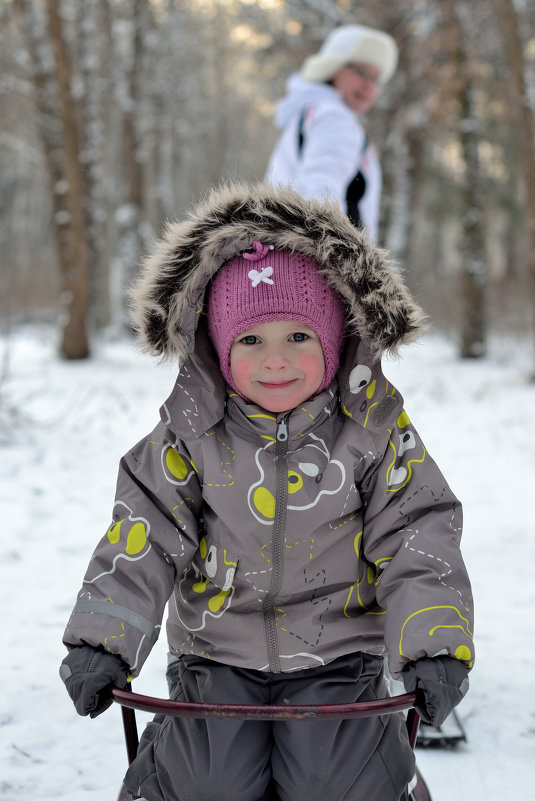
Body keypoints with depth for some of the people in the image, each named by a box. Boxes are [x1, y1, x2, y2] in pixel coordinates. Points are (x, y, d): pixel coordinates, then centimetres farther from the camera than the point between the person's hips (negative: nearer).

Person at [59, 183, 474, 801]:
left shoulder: (374, 427, -5)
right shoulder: (193, 430, -4)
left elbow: (417, 541, -5)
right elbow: (142, 538, -3)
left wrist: (435, 650, -16)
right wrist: (101, 643, -11)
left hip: (338, 650, 0)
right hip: (219, 649, 1)